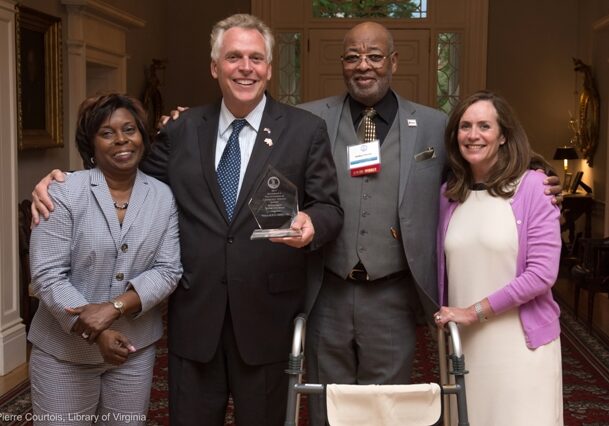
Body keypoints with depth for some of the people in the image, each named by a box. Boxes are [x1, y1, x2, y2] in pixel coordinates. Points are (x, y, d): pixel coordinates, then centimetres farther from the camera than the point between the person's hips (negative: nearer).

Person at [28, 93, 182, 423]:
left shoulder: (163, 196, 0)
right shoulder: (64, 192, -10)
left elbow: (168, 270, -5)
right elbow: (46, 275, -13)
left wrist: (115, 306, -19)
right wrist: (94, 332, -20)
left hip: (135, 346, 3)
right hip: (64, 349, -3)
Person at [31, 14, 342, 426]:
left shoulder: (307, 130, -2)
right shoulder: (183, 129, 6)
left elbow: (330, 208, -2)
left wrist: (310, 222, -26)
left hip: (266, 313, -2)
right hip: (194, 312, 2)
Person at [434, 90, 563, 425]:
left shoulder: (532, 186, -8)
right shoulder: (449, 193, 6)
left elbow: (542, 274, -13)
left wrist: (474, 312, -12)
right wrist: (446, 321, 5)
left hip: (521, 342, -4)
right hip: (463, 342, 4)